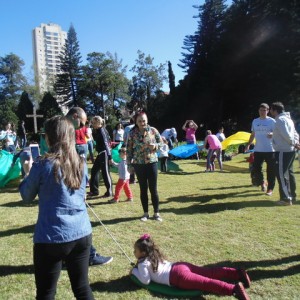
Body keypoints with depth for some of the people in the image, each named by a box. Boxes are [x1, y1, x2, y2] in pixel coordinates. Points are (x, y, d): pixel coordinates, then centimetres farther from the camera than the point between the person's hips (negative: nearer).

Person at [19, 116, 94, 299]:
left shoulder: (43, 166, -12)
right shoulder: (81, 164, 1)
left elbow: (27, 197, 3)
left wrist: (28, 175, 20)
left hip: (52, 238, -4)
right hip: (82, 234, 4)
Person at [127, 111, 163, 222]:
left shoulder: (153, 130, -3)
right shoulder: (132, 133, -2)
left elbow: (161, 143, 5)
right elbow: (129, 149, 2)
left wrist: (155, 146, -17)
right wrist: (129, 164, -1)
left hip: (152, 163, -1)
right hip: (138, 164, 1)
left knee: (153, 189, 3)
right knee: (143, 189, 9)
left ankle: (156, 213, 16)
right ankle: (145, 213, 21)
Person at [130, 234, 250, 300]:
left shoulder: (143, 263, -1)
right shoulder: (154, 256, 24)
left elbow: (146, 280, -4)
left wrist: (135, 271, 10)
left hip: (178, 277, -9)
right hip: (180, 267, 9)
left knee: (206, 283, -21)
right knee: (211, 273, 7)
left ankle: (235, 289, -34)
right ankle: (238, 273, 3)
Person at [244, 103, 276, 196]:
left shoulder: (272, 121, -3)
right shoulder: (255, 121, 10)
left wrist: (272, 134, -25)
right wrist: (248, 145, 9)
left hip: (270, 150, -3)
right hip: (258, 150, 4)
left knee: (271, 170, 2)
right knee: (256, 169, 1)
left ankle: (270, 188, 15)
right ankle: (262, 182, 26)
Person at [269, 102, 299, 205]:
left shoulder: (280, 120, -15)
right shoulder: (287, 119, 17)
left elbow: (286, 135, -22)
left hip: (283, 151, -10)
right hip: (290, 151, 10)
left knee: (281, 174, -6)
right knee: (289, 173, 17)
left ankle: (286, 198, -3)